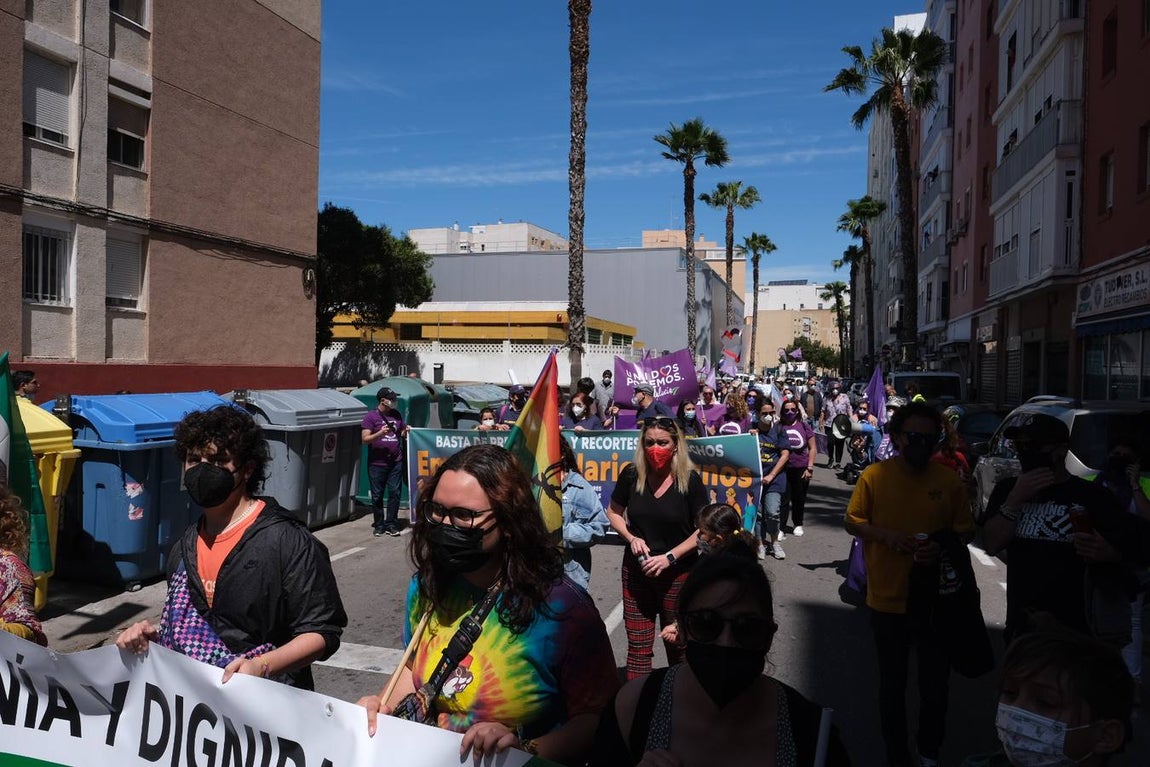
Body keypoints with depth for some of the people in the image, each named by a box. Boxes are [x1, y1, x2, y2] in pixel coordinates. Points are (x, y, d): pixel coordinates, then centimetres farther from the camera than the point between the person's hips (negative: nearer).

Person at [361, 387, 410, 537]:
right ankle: (378, 525, 17)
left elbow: (402, 433, 23)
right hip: (377, 463, -4)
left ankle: (391, 525, 10)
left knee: (395, 493, 2)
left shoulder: (396, 415, 11)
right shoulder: (370, 416, -4)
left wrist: (406, 431, 1)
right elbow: (365, 439, -9)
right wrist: (380, 433, -24)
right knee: (377, 495, 5)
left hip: (396, 462, 4)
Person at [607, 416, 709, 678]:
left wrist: (670, 557, -17)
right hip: (636, 572, 2)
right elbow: (613, 512, 9)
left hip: (678, 575, -1)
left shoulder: (690, 480, -11)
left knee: (677, 645, 13)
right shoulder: (631, 475, -5)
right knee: (637, 645, 6)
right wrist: (631, 538, -9)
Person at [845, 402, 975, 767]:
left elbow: (964, 532, 4)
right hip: (887, 600, -1)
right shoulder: (874, 475, -8)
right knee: (892, 684, 15)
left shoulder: (949, 480, -4)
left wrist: (943, 547, -16)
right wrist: (887, 535, -18)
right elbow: (852, 522, -1)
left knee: (936, 684, 14)